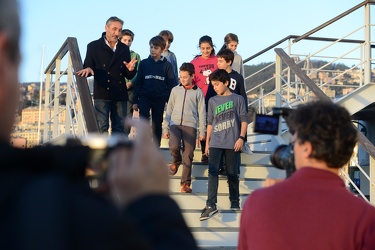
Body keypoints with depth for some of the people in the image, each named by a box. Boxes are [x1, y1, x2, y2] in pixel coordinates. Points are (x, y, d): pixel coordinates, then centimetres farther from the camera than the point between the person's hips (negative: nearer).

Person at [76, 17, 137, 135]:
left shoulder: (124, 49, 16)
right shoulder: (94, 46, 6)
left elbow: (129, 76, 15)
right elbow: (87, 67, 3)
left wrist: (131, 69, -8)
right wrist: (88, 69, -20)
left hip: (120, 95, 4)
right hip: (102, 94, -4)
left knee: (119, 128, 4)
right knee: (102, 127, -8)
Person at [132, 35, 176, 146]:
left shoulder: (167, 65, 3)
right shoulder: (144, 63, 4)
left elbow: (171, 85, 4)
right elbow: (138, 83, 5)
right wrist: (135, 101, 2)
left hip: (160, 99, 1)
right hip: (144, 97, 0)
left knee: (157, 124, 7)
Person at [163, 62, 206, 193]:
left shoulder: (198, 92, 8)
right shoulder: (175, 90, 13)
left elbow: (201, 112, 7)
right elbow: (169, 110, 15)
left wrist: (202, 131, 2)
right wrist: (165, 128, 11)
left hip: (190, 126, -1)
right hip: (175, 124, 1)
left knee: (188, 155, -4)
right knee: (174, 147, -23)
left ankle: (185, 183, 5)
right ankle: (176, 162, 11)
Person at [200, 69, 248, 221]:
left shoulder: (238, 99, 3)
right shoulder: (212, 101, 13)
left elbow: (244, 120, 1)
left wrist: (241, 137, -9)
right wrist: (207, 142, 14)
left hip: (232, 143, -2)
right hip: (215, 143, 2)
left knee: (232, 174, 4)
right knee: (212, 172, -9)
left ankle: (235, 202, 19)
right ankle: (211, 205, -13)